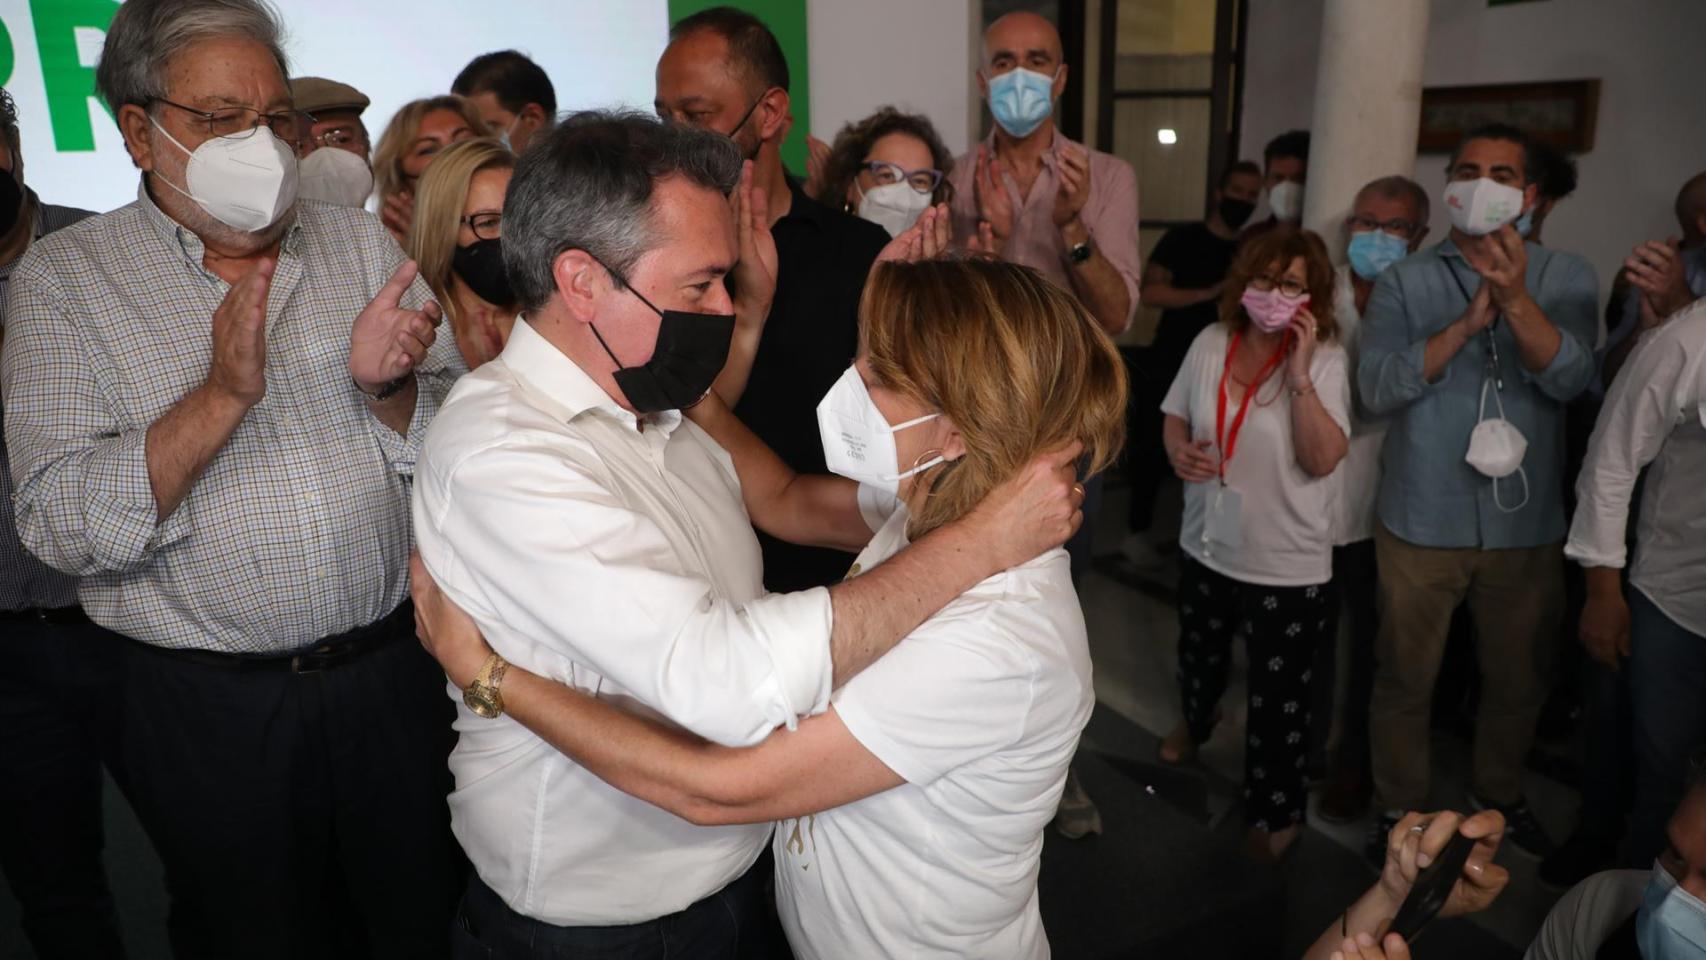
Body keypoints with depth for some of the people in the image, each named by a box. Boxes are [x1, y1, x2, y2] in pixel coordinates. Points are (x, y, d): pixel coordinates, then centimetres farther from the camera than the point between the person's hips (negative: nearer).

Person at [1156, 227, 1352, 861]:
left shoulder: (1324, 361, -15)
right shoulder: (1212, 343, -5)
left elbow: (1322, 460, -25)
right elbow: (1176, 414, 8)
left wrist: (1299, 370, -30)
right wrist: (1178, 451, -14)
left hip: (1288, 566, -4)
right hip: (1207, 545, 5)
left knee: (1279, 699, 6)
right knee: (1199, 656, 29)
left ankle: (1275, 809, 29)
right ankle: (1195, 721, 61)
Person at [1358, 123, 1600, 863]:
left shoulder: (1565, 278, 1)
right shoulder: (1404, 281, -1)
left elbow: (1569, 378, -15)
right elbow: (1377, 388, -14)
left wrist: (1517, 300, -30)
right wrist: (1468, 321, -24)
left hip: (1527, 524, 2)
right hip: (1422, 521, -1)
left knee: (1518, 678, 18)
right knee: (1405, 677, 8)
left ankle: (1500, 793, 43)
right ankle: (1399, 807, 28)